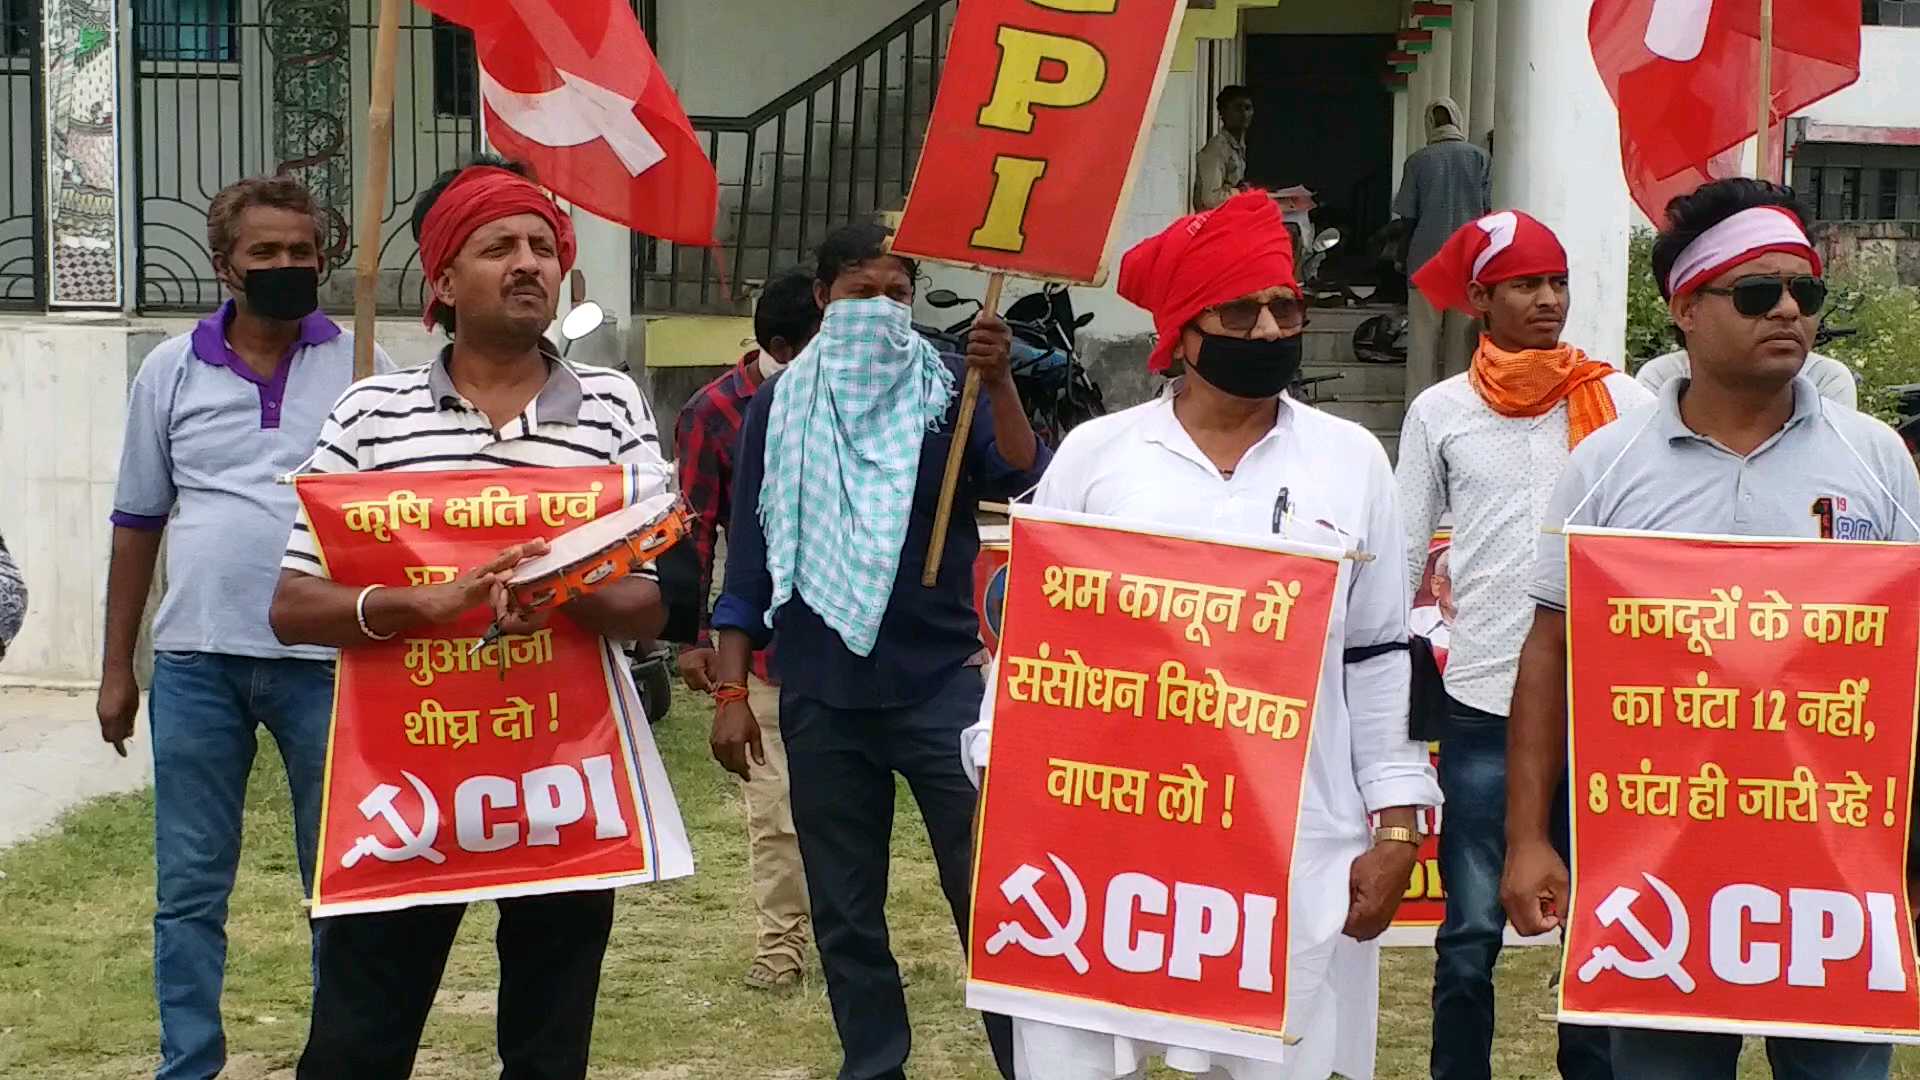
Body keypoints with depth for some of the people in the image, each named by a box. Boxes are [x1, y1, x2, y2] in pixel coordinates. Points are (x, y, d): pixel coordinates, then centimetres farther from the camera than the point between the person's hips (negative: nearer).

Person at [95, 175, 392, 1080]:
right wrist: (116, 668, 10)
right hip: (196, 662, 2)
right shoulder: (171, 371, 6)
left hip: (327, 660, -1)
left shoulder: (363, 369, 1)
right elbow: (138, 524, 11)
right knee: (189, 886, 9)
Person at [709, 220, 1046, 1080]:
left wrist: (1000, 383, -30)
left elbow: (1025, 485, -15)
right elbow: (749, 556, 8)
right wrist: (731, 691, 4)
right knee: (843, 911, 11)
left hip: (943, 684, -2)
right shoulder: (779, 406, 5)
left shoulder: (949, 390, 0)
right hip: (820, 698, 2)